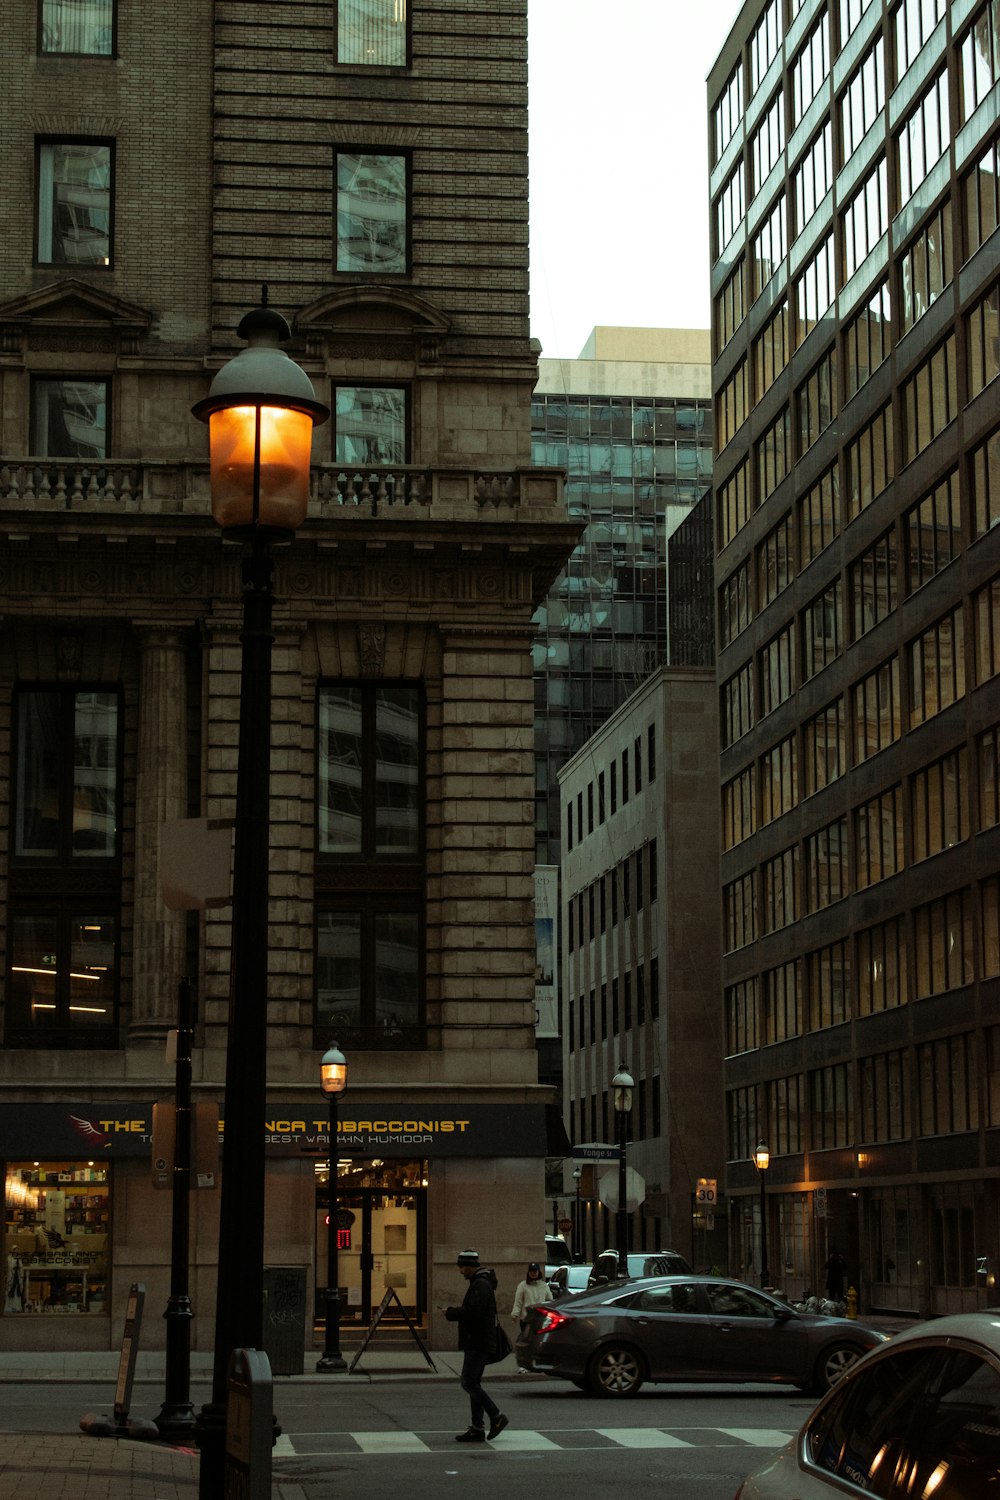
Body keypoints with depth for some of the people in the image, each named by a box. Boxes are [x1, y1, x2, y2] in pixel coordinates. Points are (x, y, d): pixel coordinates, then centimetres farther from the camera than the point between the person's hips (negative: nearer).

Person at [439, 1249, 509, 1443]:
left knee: (469, 1383, -11)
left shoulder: (481, 1285, -16)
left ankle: (496, 1417, -7)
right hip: (477, 1343, 11)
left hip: (478, 1344, -11)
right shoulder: (479, 1283, 18)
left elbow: (473, 1312, -26)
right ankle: (477, 1428, 11)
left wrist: (450, 1313, -14)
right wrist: (454, 1312, 10)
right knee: (473, 1383, 10)